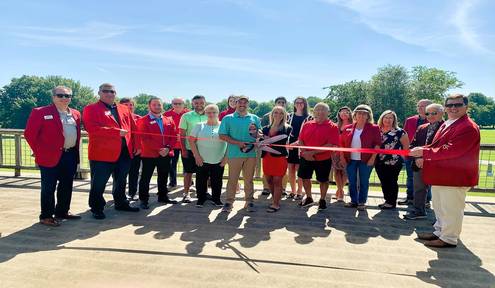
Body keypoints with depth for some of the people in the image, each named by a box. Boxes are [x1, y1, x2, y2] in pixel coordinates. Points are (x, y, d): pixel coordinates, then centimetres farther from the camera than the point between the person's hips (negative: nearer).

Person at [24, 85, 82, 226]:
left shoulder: (75, 114, 12)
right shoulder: (40, 112, -6)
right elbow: (29, 134, -8)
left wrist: (76, 152, 11)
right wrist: (39, 152, -7)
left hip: (71, 155, 6)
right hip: (50, 157, -6)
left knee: (67, 186, 14)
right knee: (49, 187, 2)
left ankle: (62, 211, 27)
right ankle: (46, 216, 13)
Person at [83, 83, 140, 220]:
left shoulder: (124, 109, 15)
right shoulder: (91, 109, -3)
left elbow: (133, 128, 15)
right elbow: (92, 128, -19)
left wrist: (137, 145, 6)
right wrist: (117, 132, -22)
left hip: (125, 152, 5)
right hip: (102, 153, -5)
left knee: (121, 181, 18)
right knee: (99, 183, 4)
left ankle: (121, 203, 34)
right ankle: (97, 208, 19)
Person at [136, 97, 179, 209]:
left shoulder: (169, 120, 10)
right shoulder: (143, 121, -5)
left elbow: (174, 136, 6)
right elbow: (144, 139, -13)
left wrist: (168, 148, -10)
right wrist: (158, 149, -18)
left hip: (166, 154, 5)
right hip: (149, 155, -4)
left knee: (163, 178, 15)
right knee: (145, 178, 2)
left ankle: (163, 197, 28)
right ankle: (143, 200, 11)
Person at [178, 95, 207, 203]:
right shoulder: (186, 116, -2)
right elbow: (182, 134, -2)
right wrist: (183, 149, -7)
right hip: (189, 149, -2)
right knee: (188, 172, 6)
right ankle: (186, 194, 17)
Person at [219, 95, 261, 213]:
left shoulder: (254, 118, 11)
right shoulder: (228, 118, 3)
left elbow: (260, 135, 15)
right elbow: (222, 135, -3)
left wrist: (256, 134, -10)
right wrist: (238, 143, -13)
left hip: (251, 154, 2)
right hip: (234, 154, -2)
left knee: (249, 179, 9)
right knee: (232, 179, 3)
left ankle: (249, 202, 19)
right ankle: (229, 201, 13)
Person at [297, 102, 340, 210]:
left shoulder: (332, 127, -10)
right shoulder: (307, 125, 4)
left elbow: (331, 145, -19)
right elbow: (300, 140, 5)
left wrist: (313, 152, -22)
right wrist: (305, 152, -14)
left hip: (323, 159, -4)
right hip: (306, 158, 4)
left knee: (323, 180, 11)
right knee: (305, 177, 14)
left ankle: (322, 200, 32)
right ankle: (308, 198, 35)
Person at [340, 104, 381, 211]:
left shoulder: (373, 128, -2)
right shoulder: (348, 128, 7)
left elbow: (377, 144, -6)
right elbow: (342, 143, 10)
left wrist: (373, 158, -12)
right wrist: (342, 157, 3)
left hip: (366, 160, -3)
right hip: (350, 160, 3)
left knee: (364, 182, 5)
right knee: (352, 182, 10)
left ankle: (362, 202, 17)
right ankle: (353, 201, 23)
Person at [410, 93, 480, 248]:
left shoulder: (468, 127, -19)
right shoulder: (446, 125, 12)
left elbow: (451, 150, -28)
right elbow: (436, 146, 17)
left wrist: (424, 152, -27)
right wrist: (424, 157, -1)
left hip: (455, 177, -10)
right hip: (440, 175, 10)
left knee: (451, 209, 2)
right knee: (439, 207, 21)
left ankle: (449, 239, 16)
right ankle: (439, 232, 35)